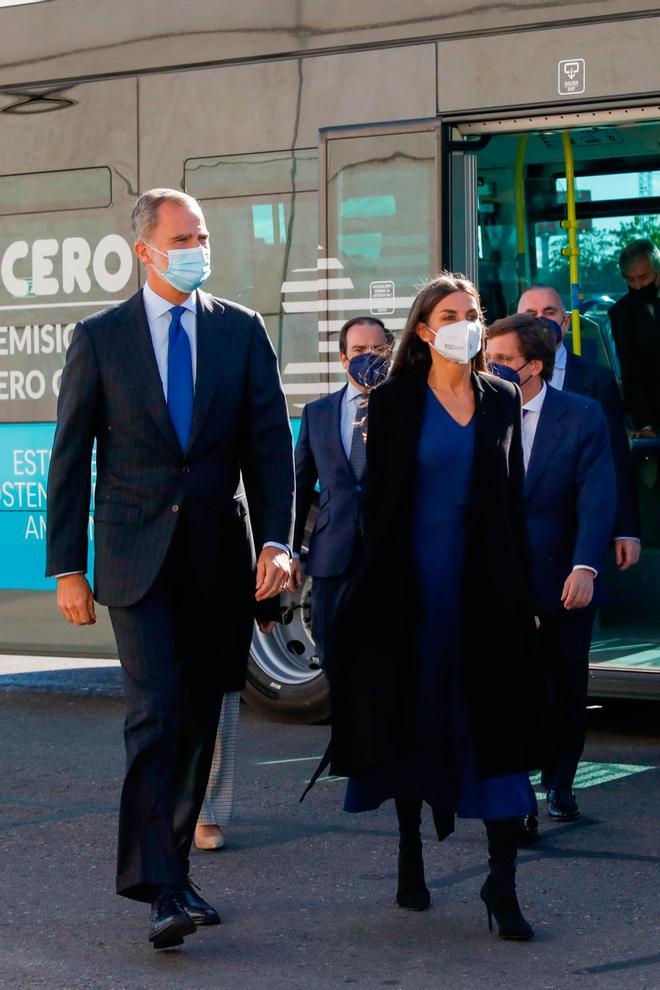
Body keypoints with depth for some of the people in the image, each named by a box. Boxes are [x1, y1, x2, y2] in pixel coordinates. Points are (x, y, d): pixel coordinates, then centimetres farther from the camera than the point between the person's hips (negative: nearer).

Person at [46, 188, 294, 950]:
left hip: (220, 558, 3)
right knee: (156, 715, -12)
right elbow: (70, 458, 3)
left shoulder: (242, 331, 7)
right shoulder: (99, 337, 1)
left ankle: (168, 864, 23)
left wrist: (275, 540, -7)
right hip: (137, 559, -3)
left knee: (199, 721, 9)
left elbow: (270, 442, 4)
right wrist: (68, 567, -1)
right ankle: (160, 891, -13)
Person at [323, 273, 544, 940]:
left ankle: (502, 886, -4)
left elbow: (513, 498, 10)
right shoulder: (394, 402, 0)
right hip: (415, 581, -2)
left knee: (497, 724, -4)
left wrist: (523, 590, 6)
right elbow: (379, 498, -1)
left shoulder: (501, 400, 9)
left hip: (488, 582, 2)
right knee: (414, 714, 7)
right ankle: (410, 857, 25)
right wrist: (381, 581, -7)